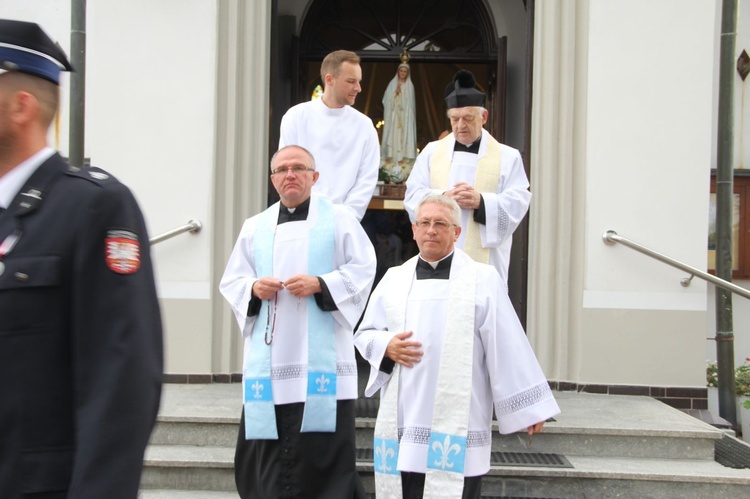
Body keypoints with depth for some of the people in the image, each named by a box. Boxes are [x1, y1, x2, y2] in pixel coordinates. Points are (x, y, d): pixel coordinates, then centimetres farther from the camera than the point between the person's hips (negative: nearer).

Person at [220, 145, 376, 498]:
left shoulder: (339, 219, 7)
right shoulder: (254, 227, 16)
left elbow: (362, 270, 0)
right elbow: (231, 280, 14)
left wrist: (320, 284, -14)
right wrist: (253, 288, -8)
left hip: (322, 359, -3)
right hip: (268, 359, 3)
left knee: (322, 451, -5)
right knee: (266, 451, 2)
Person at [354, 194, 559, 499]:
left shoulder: (481, 280, 3)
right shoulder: (394, 279, 14)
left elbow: (507, 348, 0)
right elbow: (364, 334, 20)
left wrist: (527, 407, -2)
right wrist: (387, 346, -3)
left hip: (456, 427, -3)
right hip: (401, 425, 3)